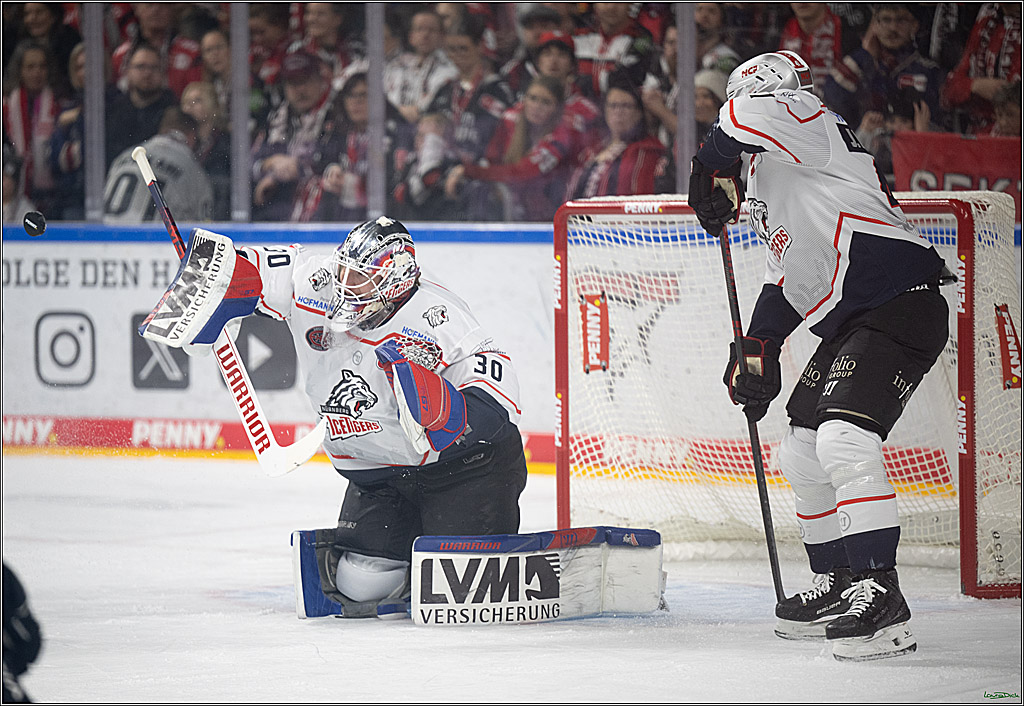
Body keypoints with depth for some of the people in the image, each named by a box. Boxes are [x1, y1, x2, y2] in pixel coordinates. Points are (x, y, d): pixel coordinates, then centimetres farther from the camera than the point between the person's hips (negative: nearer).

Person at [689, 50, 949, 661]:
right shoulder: (769, 178, 25)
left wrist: (714, 169, -11)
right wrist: (758, 350, 20)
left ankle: (882, 600, -27)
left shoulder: (806, 123, -4)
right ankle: (839, 586, 27)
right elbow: (787, 278, 29)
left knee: (844, 440, -24)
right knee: (802, 454, 15)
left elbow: (753, 113, -27)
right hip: (849, 323, 11)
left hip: (901, 307, -11)